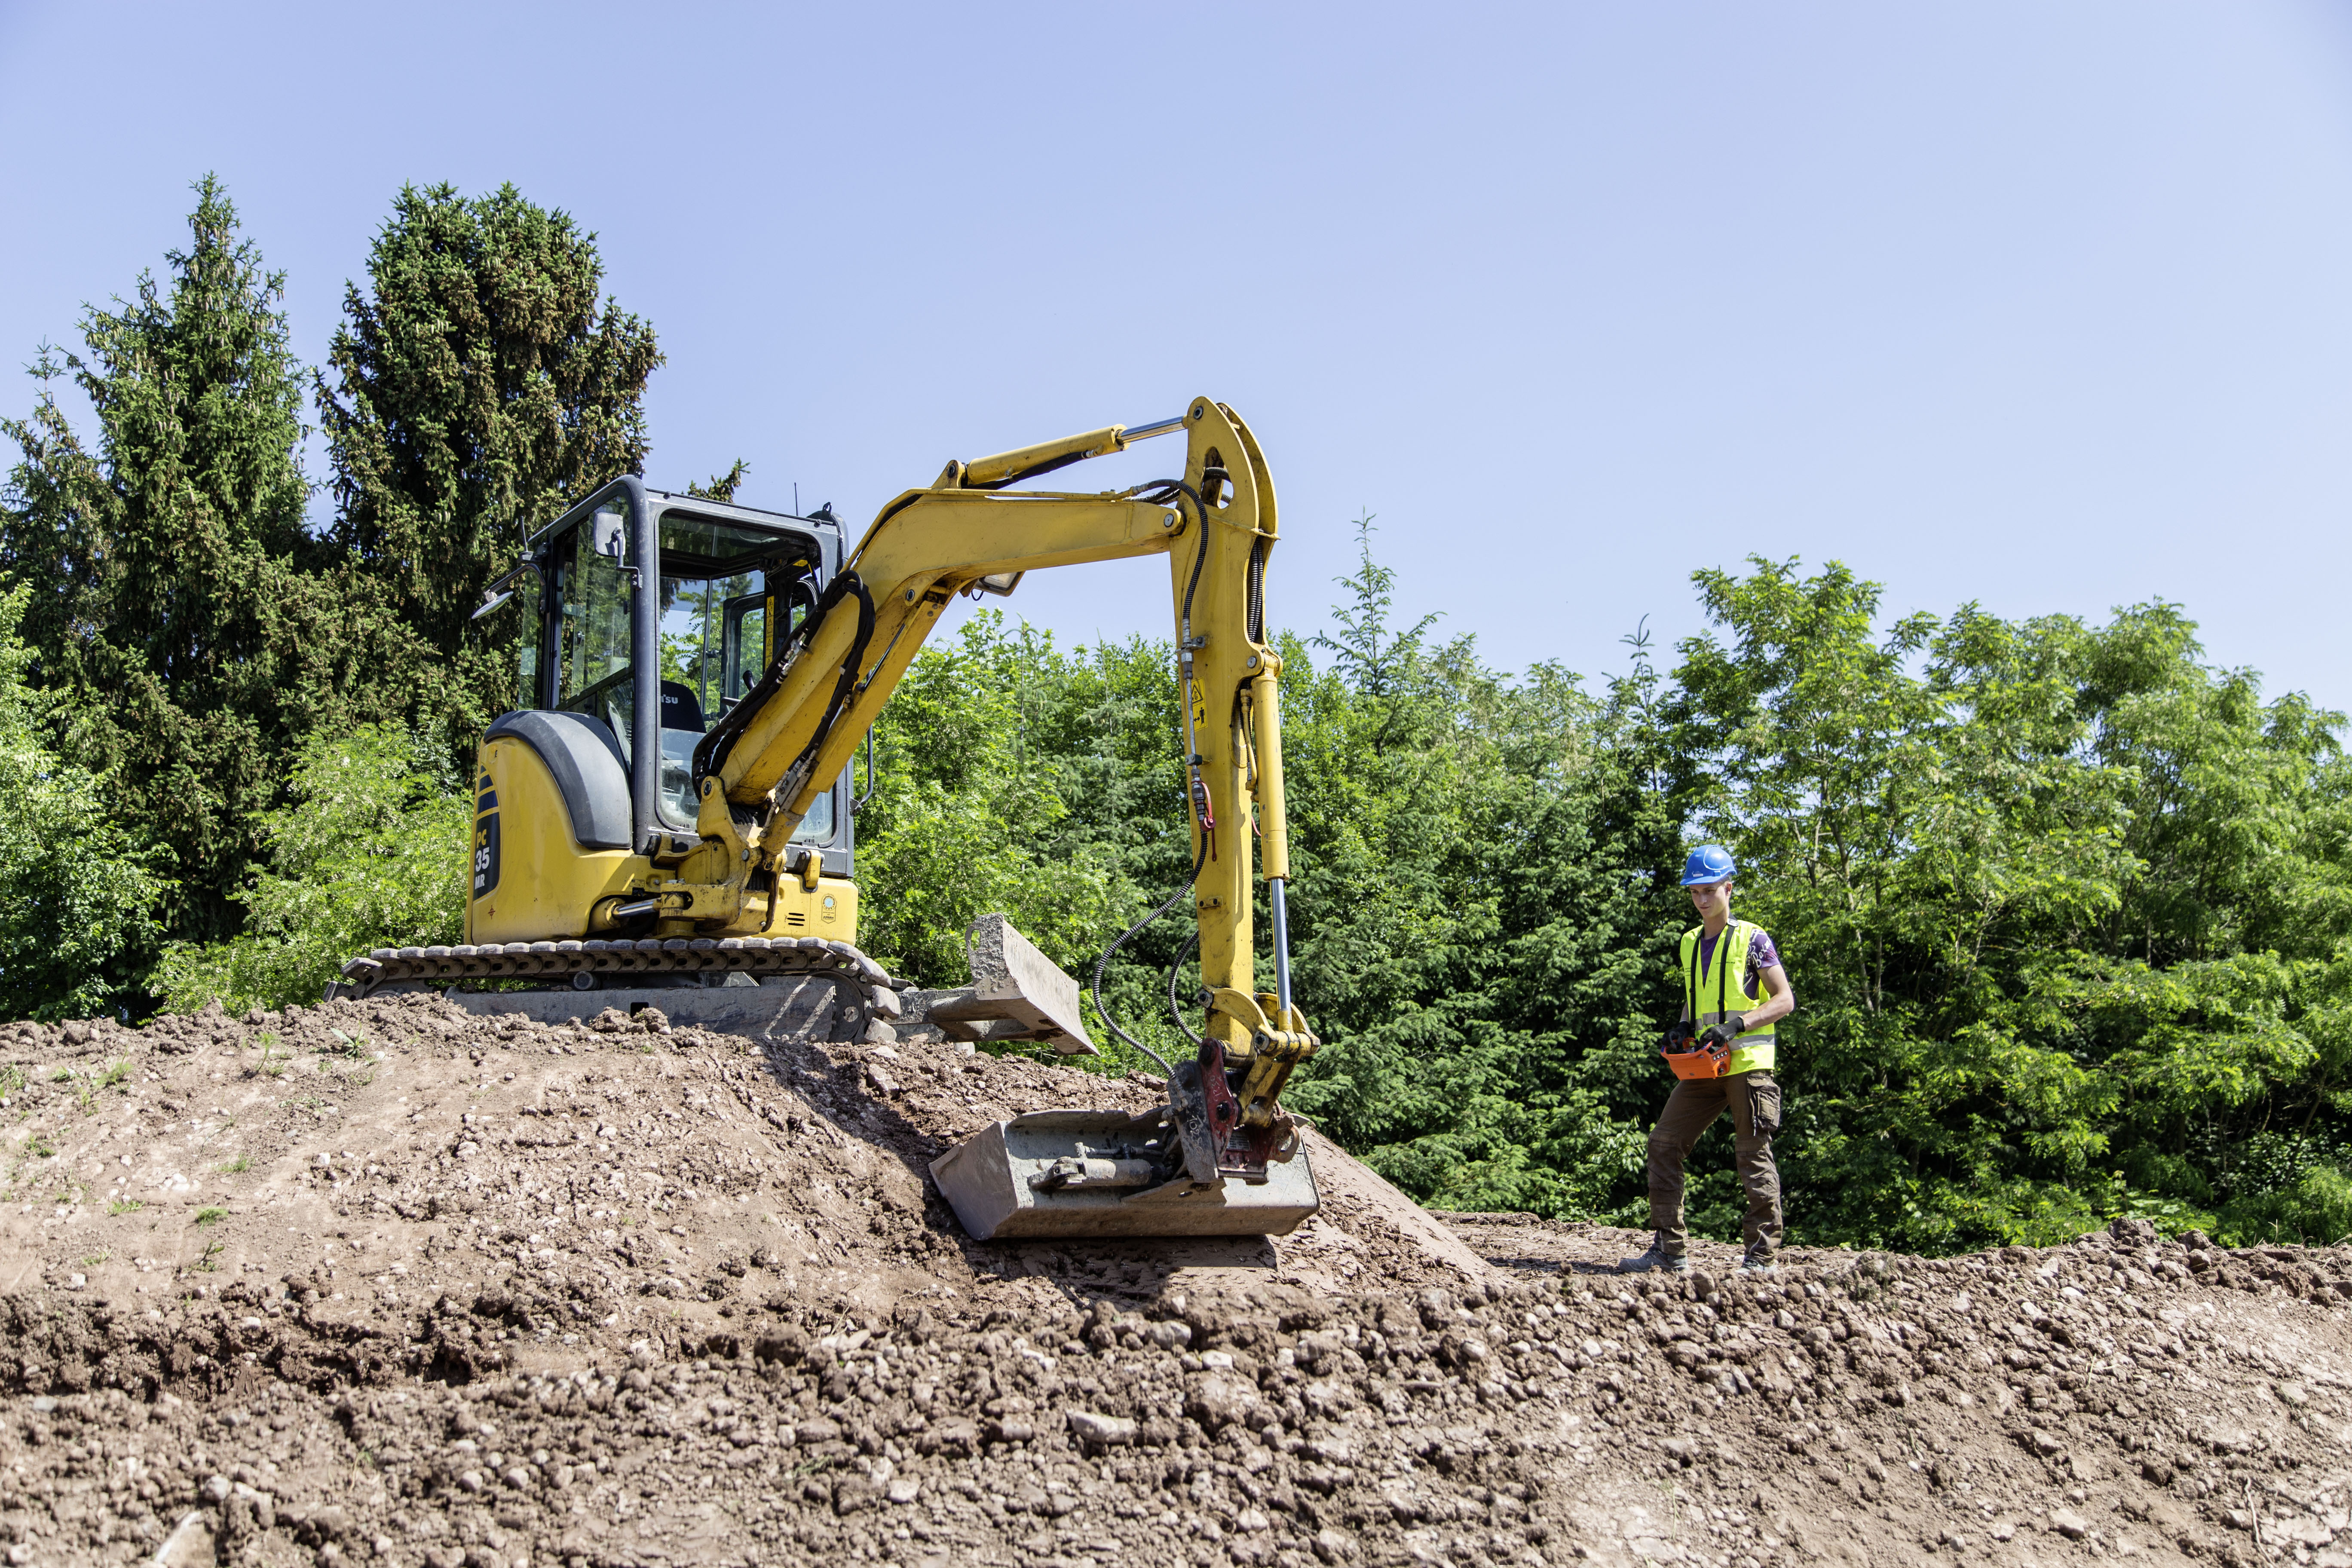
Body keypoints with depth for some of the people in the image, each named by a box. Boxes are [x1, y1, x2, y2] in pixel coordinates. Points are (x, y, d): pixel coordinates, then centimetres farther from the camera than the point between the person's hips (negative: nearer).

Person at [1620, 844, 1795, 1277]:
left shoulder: (1751, 939, -3)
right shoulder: (1689, 943, 16)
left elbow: (1785, 1000, -6)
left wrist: (1738, 1024, -17)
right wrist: (1684, 1027, 7)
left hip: (1747, 1063, -7)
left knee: (1754, 1156, -3)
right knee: (1664, 1144, 0)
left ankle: (1762, 1257, 4)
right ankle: (1670, 1250, 3)